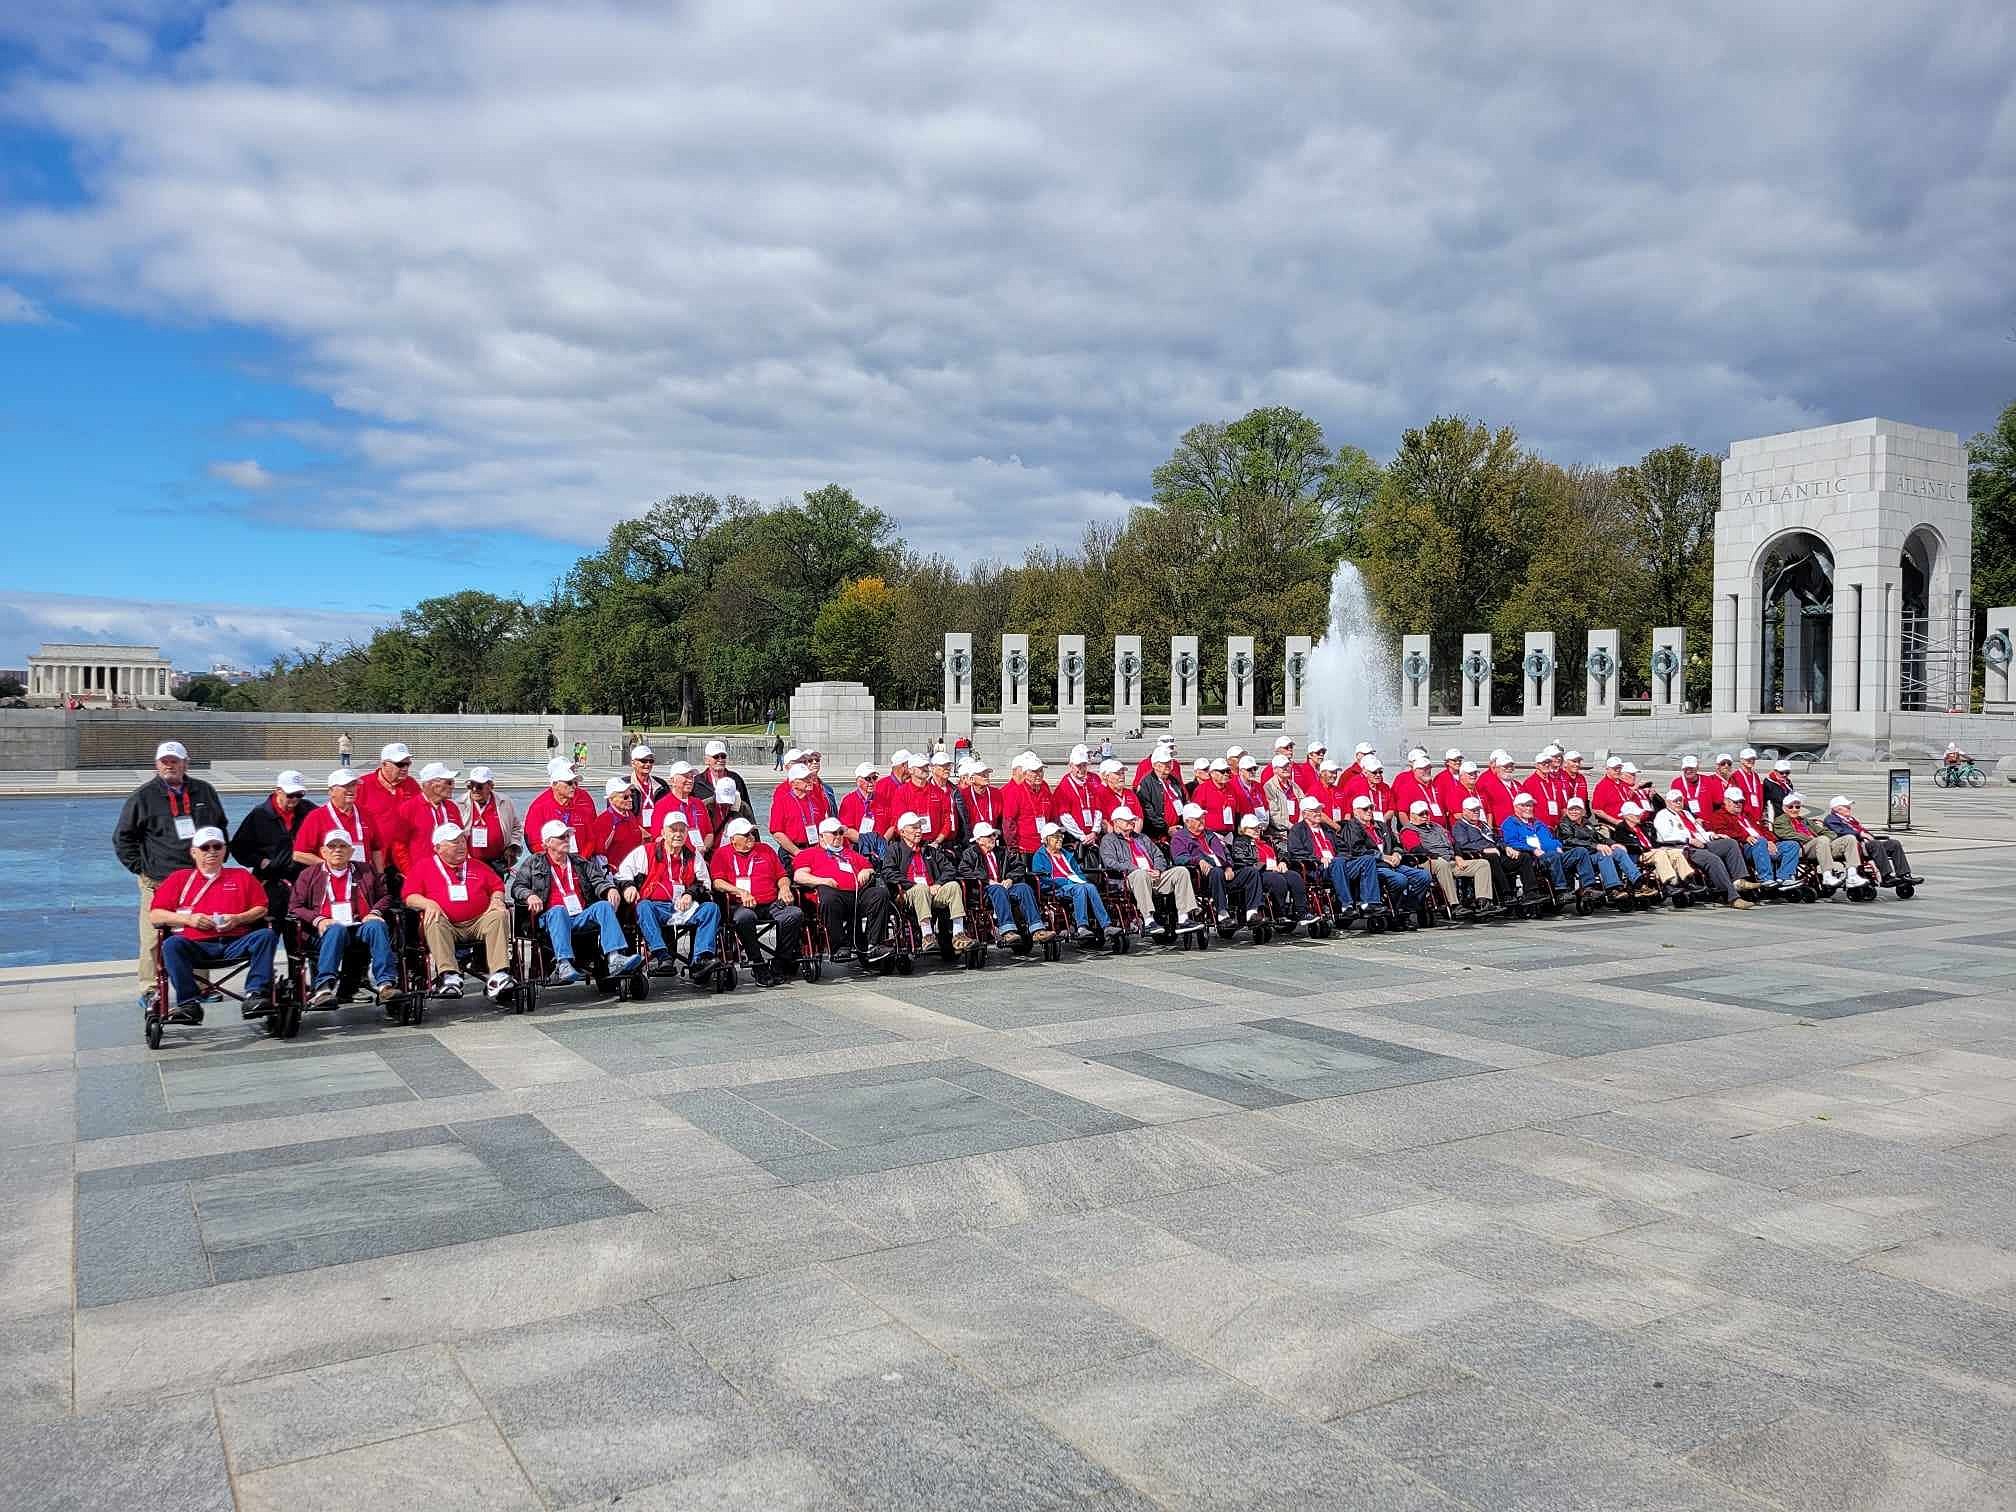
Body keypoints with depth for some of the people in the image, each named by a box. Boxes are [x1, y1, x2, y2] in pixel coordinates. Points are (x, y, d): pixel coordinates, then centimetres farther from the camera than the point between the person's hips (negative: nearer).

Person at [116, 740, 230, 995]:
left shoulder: (204, 791, 11)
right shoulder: (142, 797, 3)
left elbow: (221, 827, 24)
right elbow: (122, 837, 7)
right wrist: (140, 868, 0)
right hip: (158, 880, -3)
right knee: (154, 938, -6)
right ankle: (150, 990, 3)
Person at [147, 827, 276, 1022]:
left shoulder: (241, 875, 23)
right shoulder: (179, 878, 20)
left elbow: (262, 909, 15)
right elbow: (154, 916, 11)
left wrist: (238, 919, -5)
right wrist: (188, 919, -3)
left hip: (236, 943, 1)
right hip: (197, 946, -1)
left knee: (266, 935, -26)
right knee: (172, 944, -31)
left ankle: (256, 993, -31)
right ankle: (189, 1003, -33)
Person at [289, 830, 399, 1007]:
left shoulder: (365, 871, 25)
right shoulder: (310, 874, 21)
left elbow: (384, 896, 22)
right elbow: (294, 906, 12)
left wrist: (375, 912, 0)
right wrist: (317, 920, -6)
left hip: (361, 926, 1)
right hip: (328, 930, -1)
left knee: (376, 925, -33)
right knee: (337, 930, -37)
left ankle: (386, 984, -45)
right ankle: (322, 988, -50)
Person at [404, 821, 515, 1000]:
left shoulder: (478, 867, 26)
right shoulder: (423, 867, 17)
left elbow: (498, 887, 23)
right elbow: (410, 897, 6)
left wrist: (497, 899, 0)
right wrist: (427, 903, -14)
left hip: (478, 922, 2)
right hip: (446, 925, -2)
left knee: (500, 915, -26)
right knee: (433, 921, -34)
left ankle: (499, 974, -39)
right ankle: (449, 976, -47)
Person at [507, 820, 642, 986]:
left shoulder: (581, 862, 27)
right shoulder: (533, 862, 18)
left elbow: (597, 880, 15)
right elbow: (517, 886, 8)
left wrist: (610, 889, -8)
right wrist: (529, 896, -15)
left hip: (582, 917, 3)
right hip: (552, 918, -3)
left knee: (604, 905, -25)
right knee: (558, 910, -37)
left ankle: (616, 959, -45)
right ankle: (563, 965, -55)